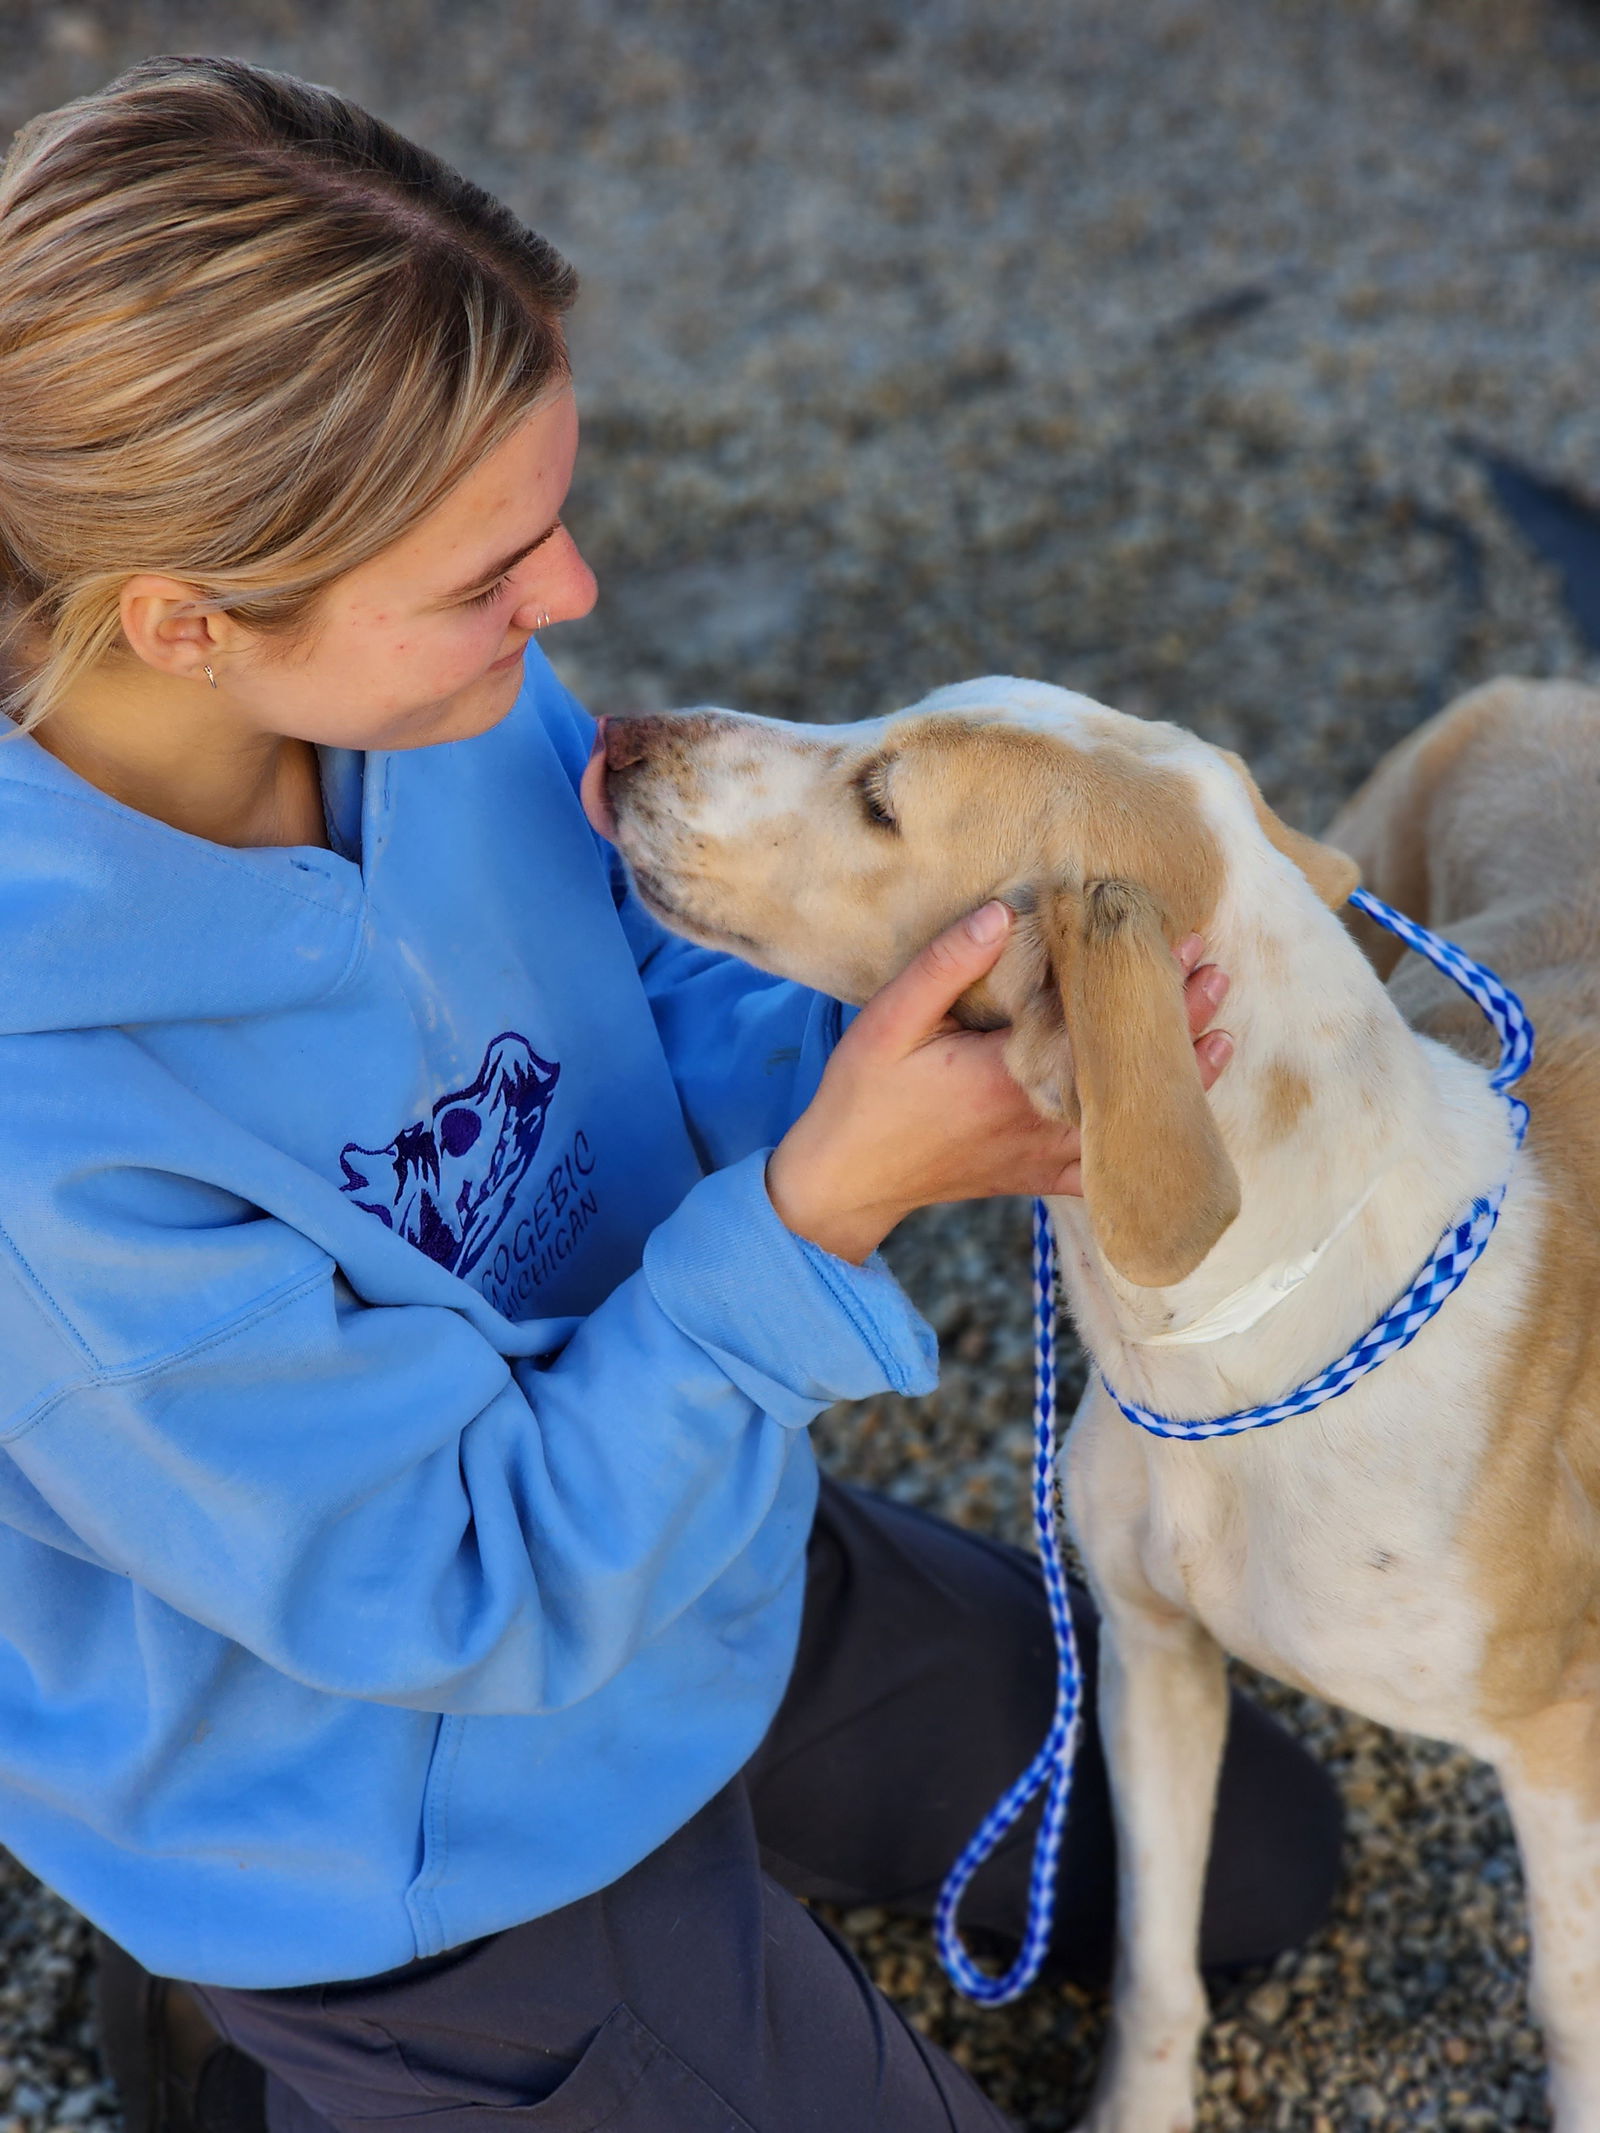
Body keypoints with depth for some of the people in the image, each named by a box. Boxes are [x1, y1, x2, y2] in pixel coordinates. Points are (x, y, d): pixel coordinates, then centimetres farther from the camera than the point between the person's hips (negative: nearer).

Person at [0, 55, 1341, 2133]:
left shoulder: (442, 677, -20)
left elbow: (657, 990, -2)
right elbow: (478, 1594, -28)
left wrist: (886, 1074, -23)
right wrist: (827, 1199, -36)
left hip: (707, 1545, 7)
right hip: (439, 1823, -7)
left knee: (1252, 1863, 25)